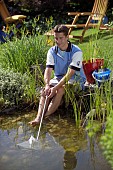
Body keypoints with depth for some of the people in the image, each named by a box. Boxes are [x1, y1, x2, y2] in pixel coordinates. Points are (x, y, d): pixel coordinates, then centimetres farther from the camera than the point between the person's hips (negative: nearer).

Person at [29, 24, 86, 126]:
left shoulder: (76, 52, -19)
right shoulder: (52, 51, -2)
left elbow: (70, 74, -25)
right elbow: (48, 70, -13)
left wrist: (55, 88, -34)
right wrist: (47, 85, -33)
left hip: (76, 79, -5)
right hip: (59, 78, 5)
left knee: (60, 90, -34)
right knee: (45, 90, -24)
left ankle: (46, 117, -34)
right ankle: (38, 118, -35)